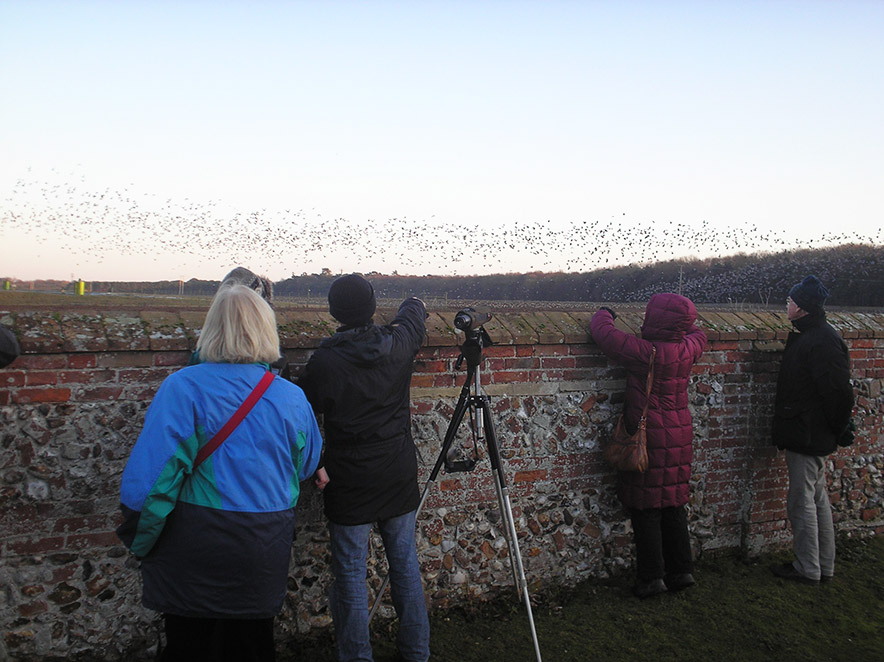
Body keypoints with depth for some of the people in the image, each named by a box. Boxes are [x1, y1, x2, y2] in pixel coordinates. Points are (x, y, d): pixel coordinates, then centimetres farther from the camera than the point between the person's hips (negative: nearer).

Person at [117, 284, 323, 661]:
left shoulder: (184, 387, -15)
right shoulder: (292, 397, -4)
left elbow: (154, 471, -17)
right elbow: (307, 467, 10)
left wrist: (139, 541, -4)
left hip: (197, 552, -3)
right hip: (266, 554, 3)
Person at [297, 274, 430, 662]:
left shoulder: (324, 362, -15)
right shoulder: (399, 345, -6)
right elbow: (414, 311, 18)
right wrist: (414, 305, 39)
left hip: (350, 485, -4)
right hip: (399, 480, 4)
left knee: (350, 573, 7)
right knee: (405, 564, 15)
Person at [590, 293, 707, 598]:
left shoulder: (645, 352, -20)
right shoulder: (687, 349, -2)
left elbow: (603, 332, -13)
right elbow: (698, 334, 24)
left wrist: (604, 314, 7)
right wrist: (680, 324, 30)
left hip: (650, 438, -6)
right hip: (680, 436, 7)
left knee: (646, 508, 3)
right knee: (673, 505, 16)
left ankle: (651, 577, 9)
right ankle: (681, 570, 24)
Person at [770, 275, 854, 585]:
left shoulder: (822, 341, -21)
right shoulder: (808, 336, 12)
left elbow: (838, 393, -23)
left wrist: (837, 430, -12)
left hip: (808, 437, -11)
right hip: (811, 436, 11)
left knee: (802, 503, -1)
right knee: (818, 500, 17)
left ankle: (808, 569, 10)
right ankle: (824, 566, 28)